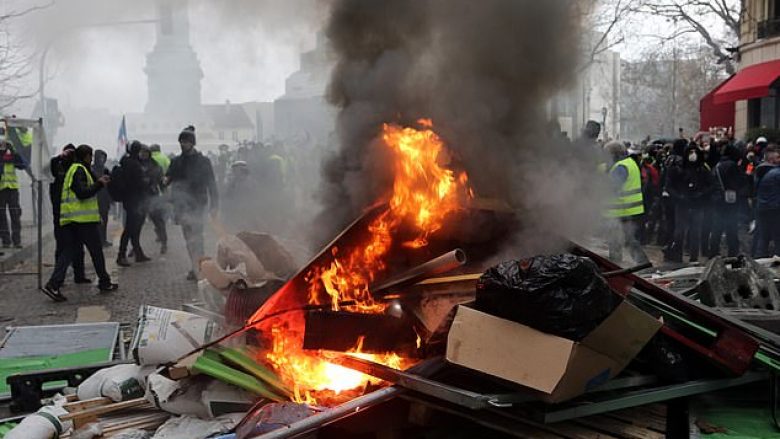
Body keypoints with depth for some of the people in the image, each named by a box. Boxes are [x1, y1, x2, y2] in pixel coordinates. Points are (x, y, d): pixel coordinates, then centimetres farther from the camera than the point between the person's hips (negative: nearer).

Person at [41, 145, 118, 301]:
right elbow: (83, 193, -20)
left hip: (69, 219, 9)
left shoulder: (72, 169, 21)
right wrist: (99, 184, -14)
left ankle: (53, 285, -9)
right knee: (96, 251, 5)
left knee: (67, 252, 3)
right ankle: (105, 282, 17)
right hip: (84, 218, -9)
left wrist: (99, 181, 17)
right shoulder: (80, 170, -10)